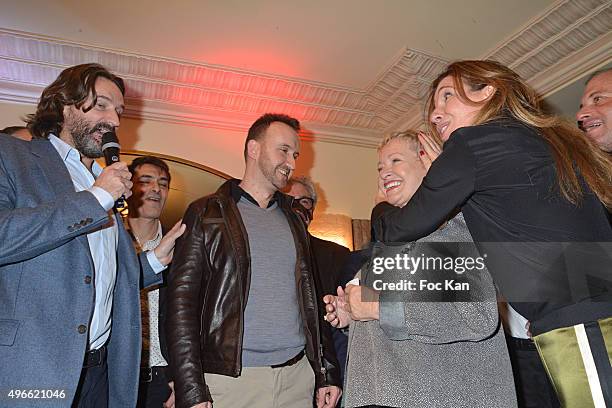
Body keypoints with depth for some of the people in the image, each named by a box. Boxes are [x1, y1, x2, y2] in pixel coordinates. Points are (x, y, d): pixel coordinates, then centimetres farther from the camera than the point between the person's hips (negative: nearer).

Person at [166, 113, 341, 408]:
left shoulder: (293, 221, 12)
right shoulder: (206, 214, -3)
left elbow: (310, 300, 13)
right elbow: (181, 303, -8)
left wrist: (327, 373, 9)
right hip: (230, 379, -4)